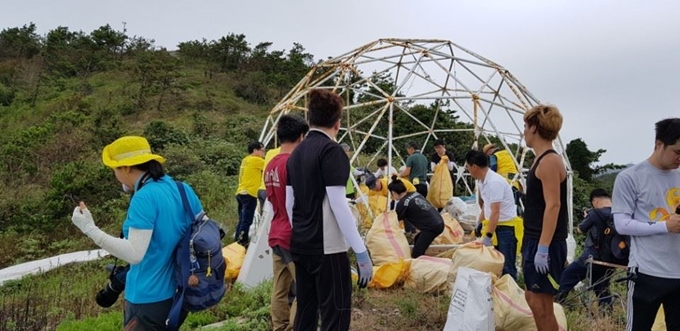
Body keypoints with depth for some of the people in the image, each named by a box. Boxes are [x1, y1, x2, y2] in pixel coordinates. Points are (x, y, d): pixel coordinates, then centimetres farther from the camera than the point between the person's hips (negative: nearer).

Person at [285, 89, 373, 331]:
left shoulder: (296, 152, 10)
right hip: (327, 247, -8)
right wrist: (361, 251, -16)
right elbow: (338, 205, -19)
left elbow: (289, 203, 13)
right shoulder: (332, 151, -13)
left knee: (305, 310, 15)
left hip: (300, 245, 8)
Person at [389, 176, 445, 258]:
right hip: (439, 223, 9)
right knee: (417, 240, 25)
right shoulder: (415, 193, 12)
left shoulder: (402, 203, -8)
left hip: (431, 227, -9)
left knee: (416, 255, -4)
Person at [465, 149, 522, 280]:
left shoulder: (494, 182, -23)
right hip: (493, 225, 9)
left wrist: (488, 236, -27)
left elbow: (495, 212, -26)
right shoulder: (481, 181, 6)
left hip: (506, 227, -9)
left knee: (507, 267, -6)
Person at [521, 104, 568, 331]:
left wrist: (543, 248, -24)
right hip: (535, 240, 10)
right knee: (532, 298, 16)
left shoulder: (549, 161, -16)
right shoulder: (542, 160, 13)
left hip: (546, 244, -10)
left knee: (541, 304, -3)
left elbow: (553, 206, -22)